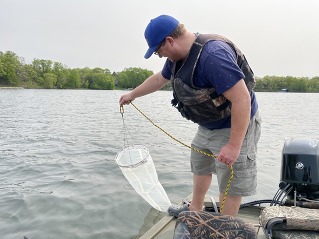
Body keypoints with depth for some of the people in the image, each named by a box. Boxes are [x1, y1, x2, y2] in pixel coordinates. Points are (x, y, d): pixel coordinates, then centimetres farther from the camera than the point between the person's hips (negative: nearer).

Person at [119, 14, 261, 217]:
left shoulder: (212, 55, -32)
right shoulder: (178, 57, -1)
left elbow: (242, 98, -34)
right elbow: (159, 79, 17)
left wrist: (234, 146, -33)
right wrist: (132, 95, 27)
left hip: (235, 127, -9)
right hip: (208, 126, 10)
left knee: (230, 183, 2)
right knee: (200, 165, 22)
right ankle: (195, 209, 43)